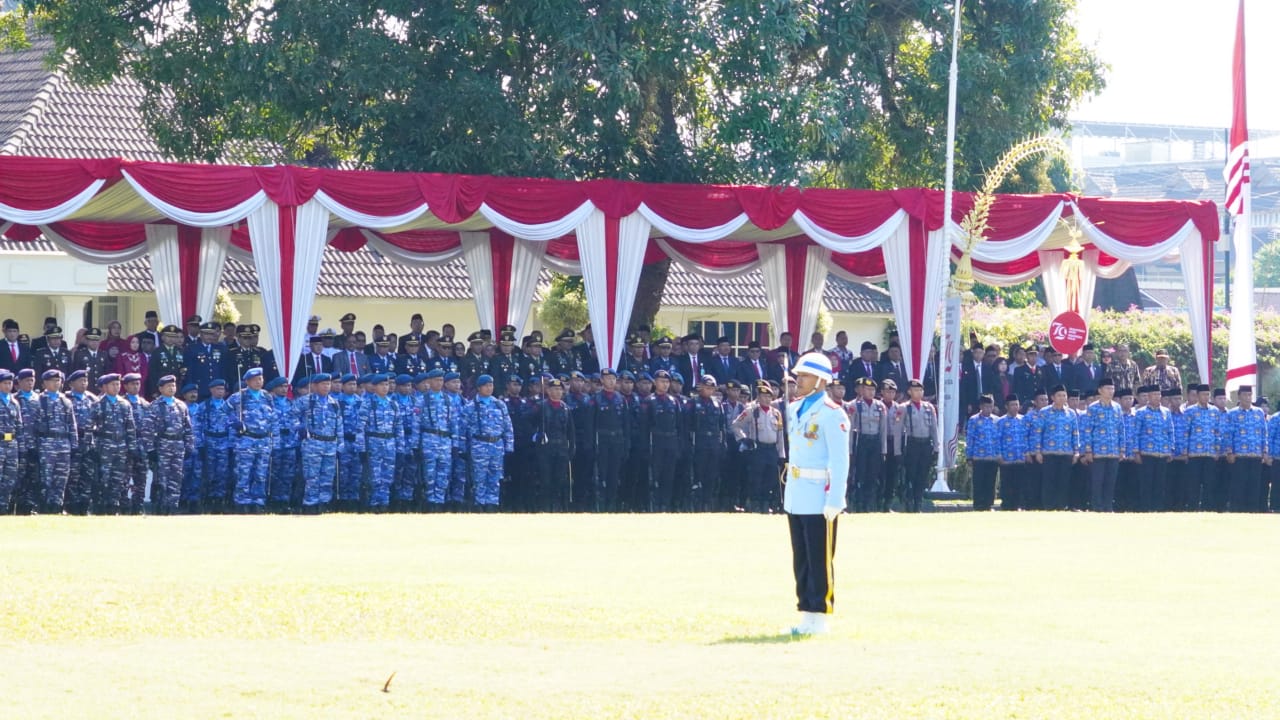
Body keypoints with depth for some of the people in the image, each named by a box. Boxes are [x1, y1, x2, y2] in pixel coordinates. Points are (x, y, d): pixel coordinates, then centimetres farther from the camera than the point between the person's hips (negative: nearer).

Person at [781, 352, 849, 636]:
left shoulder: (832, 414, -12)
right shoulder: (794, 409, 12)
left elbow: (840, 461, -14)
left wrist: (834, 501, -19)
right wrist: (788, 489, 15)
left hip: (820, 498, -8)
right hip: (795, 496, 8)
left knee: (820, 560, -3)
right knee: (801, 560, 11)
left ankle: (819, 618, 2)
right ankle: (806, 616, 16)